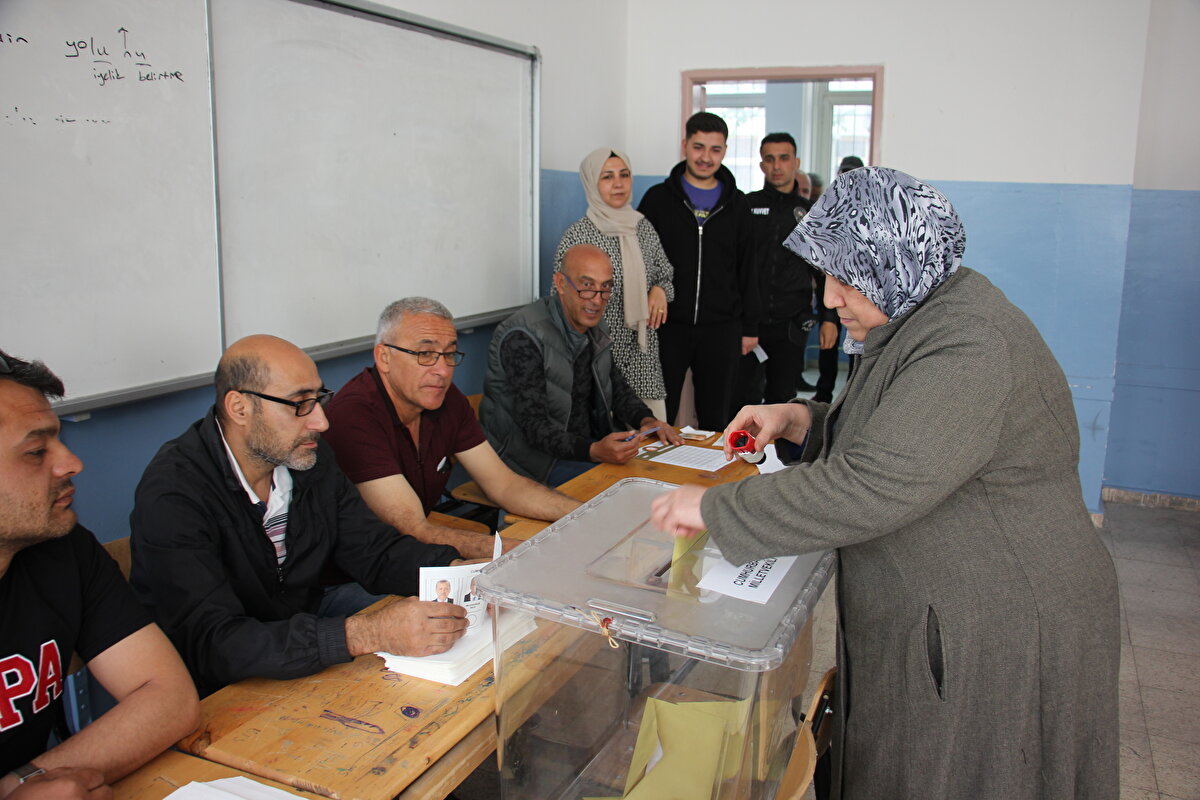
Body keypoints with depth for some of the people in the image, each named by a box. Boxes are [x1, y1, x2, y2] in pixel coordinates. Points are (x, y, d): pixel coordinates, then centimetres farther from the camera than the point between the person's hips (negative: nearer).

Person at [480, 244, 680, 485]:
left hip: (593, 445, 8)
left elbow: (616, 385, 19)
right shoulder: (523, 337, -21)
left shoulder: (595, 327, 7)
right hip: (535, 454, -8)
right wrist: (594, 451, -41)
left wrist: (645, 420, -2)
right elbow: (535, 427, -26)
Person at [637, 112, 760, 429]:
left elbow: (747, 269, 10)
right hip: (667, 326, -1)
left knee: (715, 419, 11)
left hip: (721, 330, 2)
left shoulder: (736, 204, 7)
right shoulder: (658, 198, 2)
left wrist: (750, 326, 6)